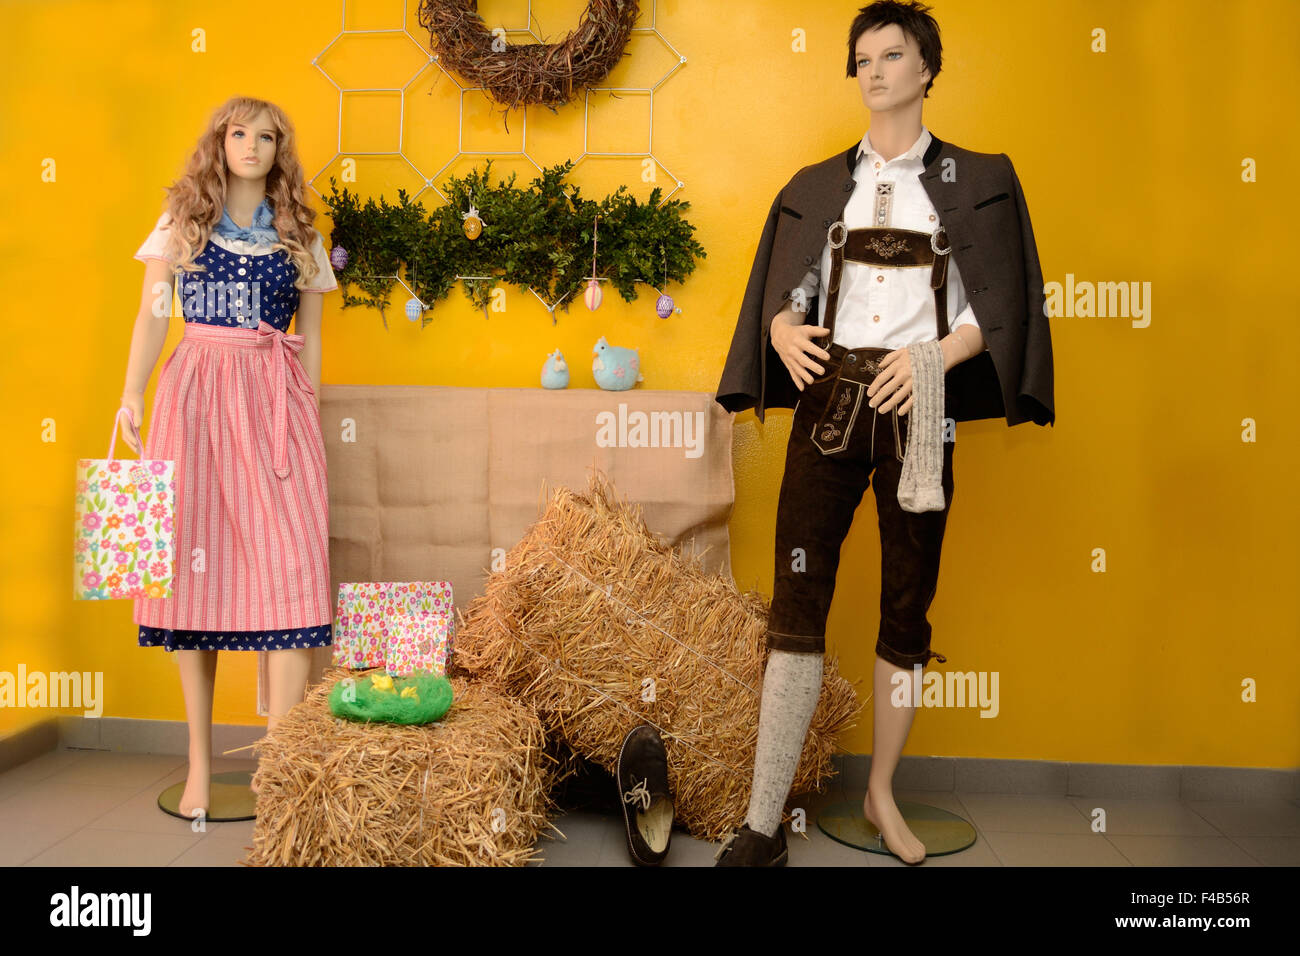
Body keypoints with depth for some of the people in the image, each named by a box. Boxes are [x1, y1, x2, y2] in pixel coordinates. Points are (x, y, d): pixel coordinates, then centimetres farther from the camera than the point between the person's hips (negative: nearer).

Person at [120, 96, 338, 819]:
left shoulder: (300, 234, 15)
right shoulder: (182, 222, 14)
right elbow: (152, 318, 9)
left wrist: (310, 418, 9)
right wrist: (132, 394, -6)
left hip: (275, 398, 0)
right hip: (196, 393, 0)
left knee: (290, 558, -12)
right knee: (195, 563, -1)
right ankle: (200, 761, 8)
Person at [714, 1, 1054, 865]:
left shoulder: (978, 181, 9)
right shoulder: (818, 186, 15)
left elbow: (998, 307, 2)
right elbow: (781, 296, 11)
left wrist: (934, 355, -15)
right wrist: (786, 334, -11)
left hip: (917, 407, 0)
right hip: (828, 400, 1)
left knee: (908, 606, 5)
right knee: (797, 605, -7)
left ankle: (882, 795, 23)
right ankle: (765, 826, -2)